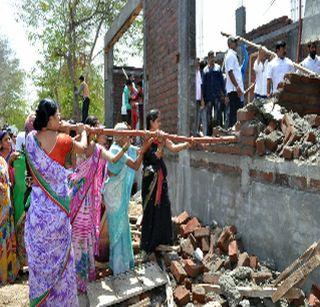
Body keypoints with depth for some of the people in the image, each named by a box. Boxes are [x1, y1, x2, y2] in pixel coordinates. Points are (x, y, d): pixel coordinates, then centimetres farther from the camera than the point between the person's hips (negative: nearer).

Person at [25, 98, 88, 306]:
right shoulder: (62, 139, -13)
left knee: (38, 249, 14)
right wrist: (83, 131, 24)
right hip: (57, 201, -4)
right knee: (58, 248, 9)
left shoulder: (31, 138, -2)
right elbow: (82, 148, 7)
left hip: (38, 200, 4)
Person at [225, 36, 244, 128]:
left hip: (234, 89, 10)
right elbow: (230, 72, -18)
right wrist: (237, 86, -22)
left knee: (233, 113, 10)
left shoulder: (233, 55, 23)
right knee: (235, 113, -11)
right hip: (234, 89, -10)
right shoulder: (231, 55, -8)